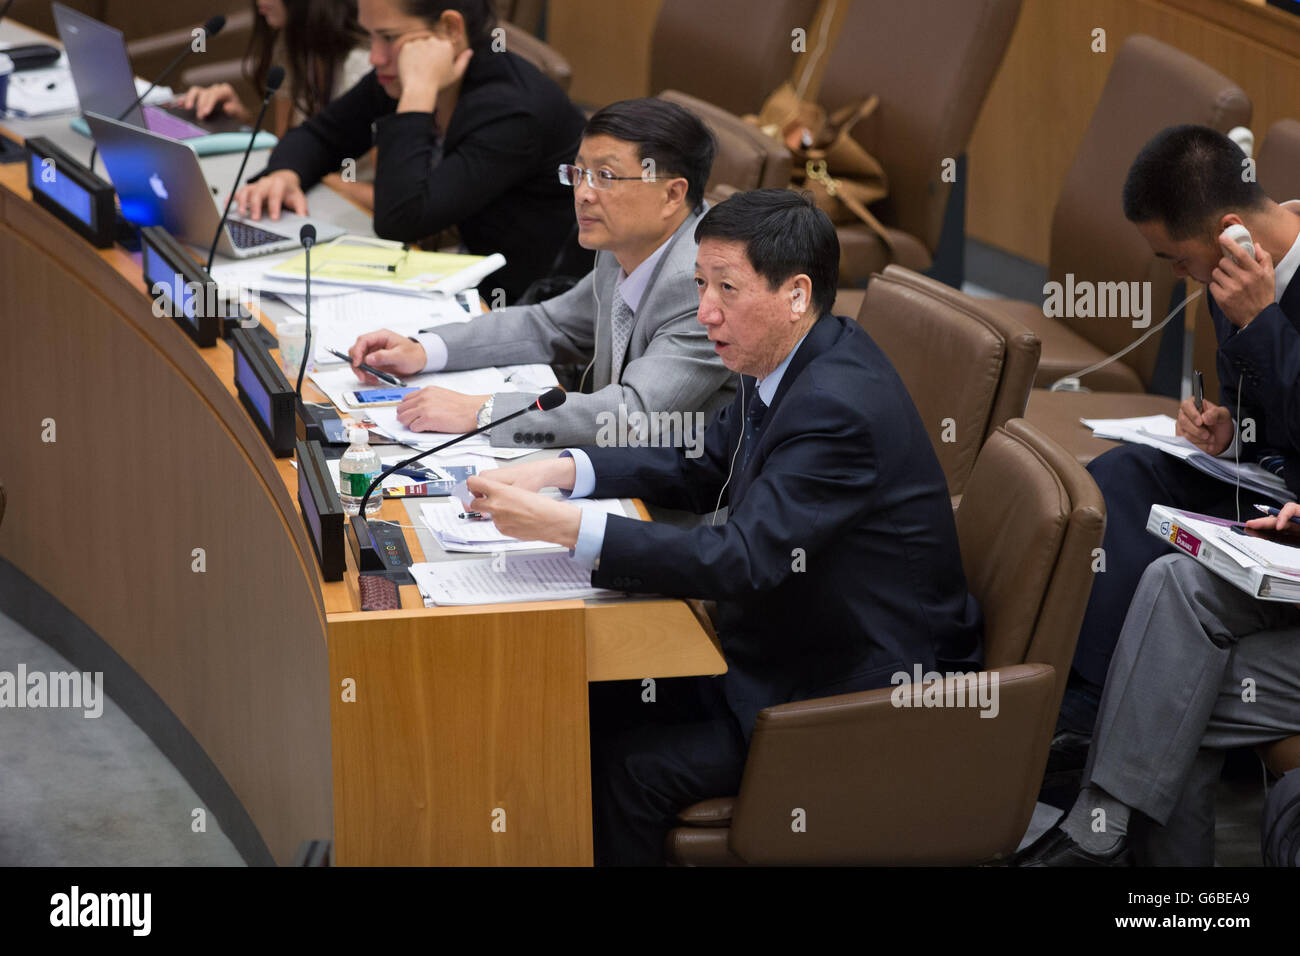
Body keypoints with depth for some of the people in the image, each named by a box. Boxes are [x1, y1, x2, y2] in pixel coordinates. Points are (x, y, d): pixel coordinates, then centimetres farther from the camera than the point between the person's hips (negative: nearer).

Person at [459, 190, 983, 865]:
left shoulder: (837, 407, -28)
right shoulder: (789, 364, 3)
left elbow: (741, 562, -33)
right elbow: (705, 469, 14)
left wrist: (563, 525, -35)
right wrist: (559, 471, -1)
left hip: (862, 695, -10)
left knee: (623, 771, -18)